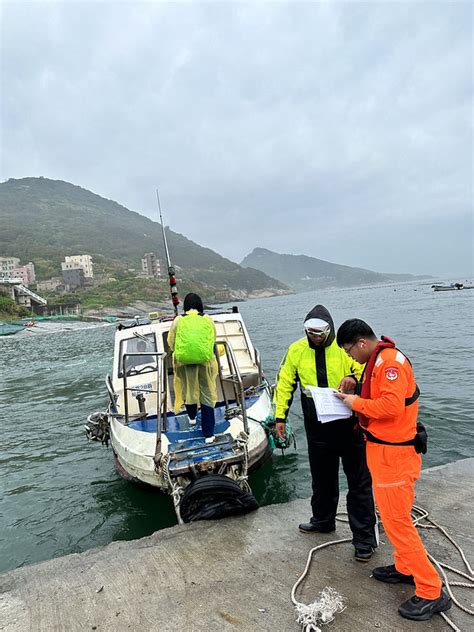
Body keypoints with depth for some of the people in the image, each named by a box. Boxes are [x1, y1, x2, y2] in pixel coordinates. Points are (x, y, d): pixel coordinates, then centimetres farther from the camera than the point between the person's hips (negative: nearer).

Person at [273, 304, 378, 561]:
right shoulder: (296, 350, 0)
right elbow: (284, 383, 6)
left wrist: (354, 378, -30)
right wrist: (280, 416, 3)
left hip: (349, 424, -3)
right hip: (317, 429, 4)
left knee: (359, 482, 6)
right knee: (322, 479, 21)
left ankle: (365, 538, 19)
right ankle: (323, 520, 43)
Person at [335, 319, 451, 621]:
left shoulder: (390, 361, -21)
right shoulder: (378, 360, 10)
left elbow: (392, 405, -30)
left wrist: (356, 402, -18)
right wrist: (356, 397, 0)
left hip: (393, 453, -10)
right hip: (386, 449, 10)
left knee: (396, 521, -1)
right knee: (395, 516, 22)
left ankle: (432, 592, 11)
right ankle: (405, 568, 38)